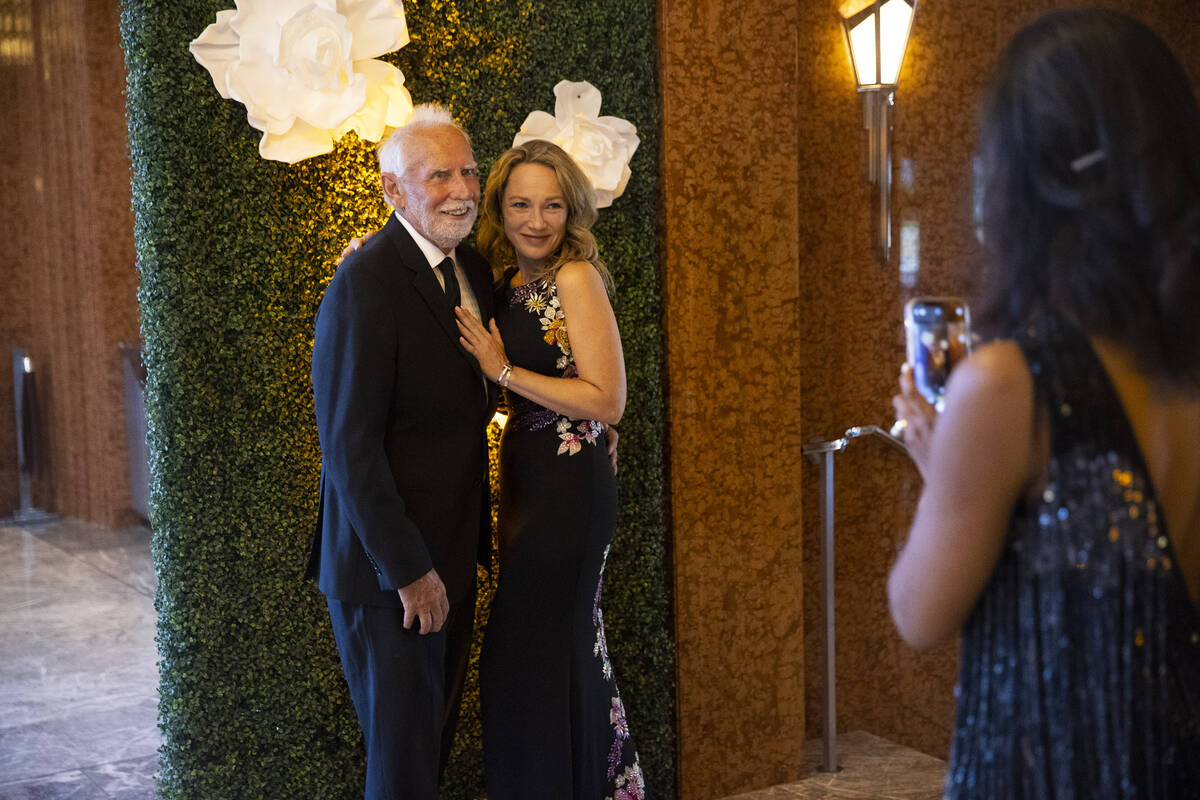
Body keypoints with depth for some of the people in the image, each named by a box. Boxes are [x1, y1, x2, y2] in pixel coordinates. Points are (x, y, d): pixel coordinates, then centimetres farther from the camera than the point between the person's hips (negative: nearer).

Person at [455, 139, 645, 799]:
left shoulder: (575, 276, -15)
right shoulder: (508, 284, 9)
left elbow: (606, 400, -19)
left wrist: (503, 370, -17)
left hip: (569, 489, -8)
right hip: (527, 483, 8)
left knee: (535, 657, 0)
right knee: (564, 651, 17)